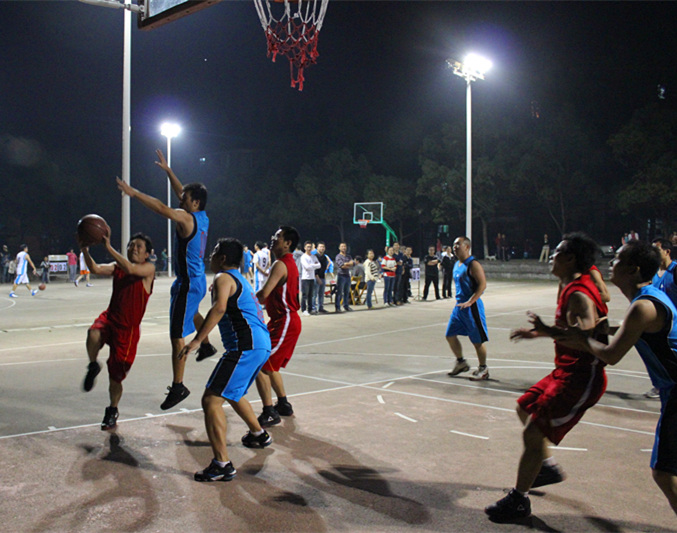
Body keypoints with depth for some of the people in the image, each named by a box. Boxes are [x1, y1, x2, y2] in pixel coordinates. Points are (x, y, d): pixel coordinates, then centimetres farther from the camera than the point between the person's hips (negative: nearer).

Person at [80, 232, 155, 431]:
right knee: (93, 334, -35)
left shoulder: (148, 269, -7)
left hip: (128, 327, -3)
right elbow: (96, 269, -6)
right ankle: (93, 367, -5)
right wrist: (85, 251, -22)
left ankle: (112, 411, 29)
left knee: (116, 374, 5)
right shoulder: (117, 266, 9)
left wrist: (109, 247, -31)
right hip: (110, 317, 3)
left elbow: (130, 269, -27)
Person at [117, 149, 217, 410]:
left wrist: (134, 193, -27)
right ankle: (206, 345, 56)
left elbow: (162, 208, -32)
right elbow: (182, 193, 21)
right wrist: (167, 170, 25)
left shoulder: (187, 219, -17)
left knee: (177, 335, -6)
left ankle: (178, 386, -3)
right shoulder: (202, 217, 8)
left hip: (188, 283, -10)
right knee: (192, 312, 40)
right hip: (198, 279, 10)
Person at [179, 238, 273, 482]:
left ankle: (222, 465, -18)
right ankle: (259, 434, 50)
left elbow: (219, 308, -25)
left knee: (211, 400, -12)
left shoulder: (223, 278, -5)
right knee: (232, 394, 32)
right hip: (261, 344, 10)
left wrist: (197, 340, -28)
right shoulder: (240, 279, 23)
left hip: (245, 347, -10)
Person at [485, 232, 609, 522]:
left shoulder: (578, 295, -22)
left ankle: (519, 500, 4)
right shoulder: (574, 288, 11)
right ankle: (548, 467, 39)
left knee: (532, 433, -9)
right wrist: (538, 332, 26)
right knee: (525, 408, 25)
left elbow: (586, 334, -37)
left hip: (579, 379, -11)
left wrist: (548, 331, -49)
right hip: (566, 372, 11)